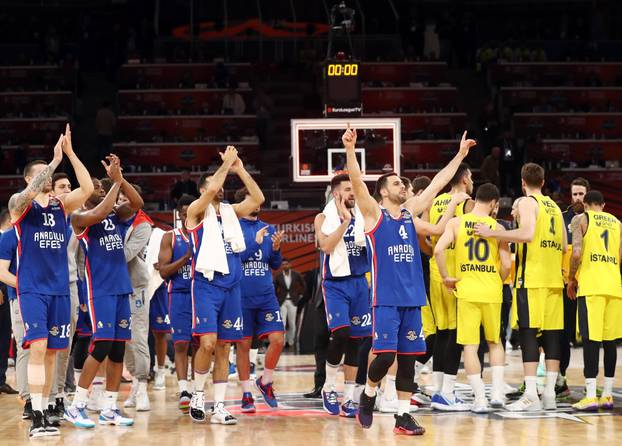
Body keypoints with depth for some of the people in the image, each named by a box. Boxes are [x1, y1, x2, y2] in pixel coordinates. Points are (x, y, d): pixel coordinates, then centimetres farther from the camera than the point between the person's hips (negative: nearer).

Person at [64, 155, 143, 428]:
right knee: (102, 346, -14)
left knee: (118, 349, 5)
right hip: (99, 289, -7)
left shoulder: (115, 212, 15)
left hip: (122, 288, 7)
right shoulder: (79, 217, -5)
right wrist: (115, 183, -17)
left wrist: (120, 178, -10)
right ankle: (76, 407, -8)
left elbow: (137, 203, -1)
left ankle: (109, 409, 10)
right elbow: (99, 213, -26)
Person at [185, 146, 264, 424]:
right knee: (208, 342, -18)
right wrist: (227, 162, -9)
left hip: (231, 286, 6)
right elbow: (211, 189, -19)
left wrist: (240, 170, 0)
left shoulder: (230, 211, 16)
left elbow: (258, 199, 5)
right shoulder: (198, 211, -1)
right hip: (206, 284, -6)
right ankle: (197, 395, 3)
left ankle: (219, 408, 7)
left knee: (224, 347, 5)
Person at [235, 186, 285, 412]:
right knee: (243, 344, 3)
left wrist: (276, 248, -8)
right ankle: (246, 394, 11)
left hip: (266, 295, 3)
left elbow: (276, 265, 12)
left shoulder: (268, 229, 11)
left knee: (277, 339, -6)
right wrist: (255, 243, -19)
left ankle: (266, 382, 15)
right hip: (242, 297, -3)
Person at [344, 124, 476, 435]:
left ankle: (403, 416, 9)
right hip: (385, 298, -5)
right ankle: (368, 395, 14)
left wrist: (460, 155, 19)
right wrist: (350, 149, -28)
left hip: (412, 298, 5)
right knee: (385, 354, -13)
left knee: (408, 357, 4)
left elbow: (437, 183, 19)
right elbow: (356, 182, -15)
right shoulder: (374, 213, -1)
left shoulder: (410, 211, 14)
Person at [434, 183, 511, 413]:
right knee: (494, 342, 20)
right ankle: (497, 393, 12)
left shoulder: (457, 222, -1)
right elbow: (506, 264, -3)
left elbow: (438, 249, -14)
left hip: (467, 290, -1)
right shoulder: (497, 227, 0)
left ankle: (480, 400, -2)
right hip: (492, 293, 1)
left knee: (470, 346, 2)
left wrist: (446, 277, -2)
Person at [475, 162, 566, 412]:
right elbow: (563, 245, 17)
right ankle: (550, 394, 8)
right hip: (554, 279, 7)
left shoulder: (528, 202, -4)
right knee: (551, 333, 7)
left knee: (528, 333, -8)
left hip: (531, 278, -7)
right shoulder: (554, 206, 18)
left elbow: (527, 233, -20)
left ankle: (531, 396, -13)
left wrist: (492, 233, -15)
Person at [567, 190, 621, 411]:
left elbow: (577, 252, -9)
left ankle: (591, 396, -13)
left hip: (591, 286, -4)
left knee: (591, 339, -7)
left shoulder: (581, 219, 4)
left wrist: (571, 279, 5)